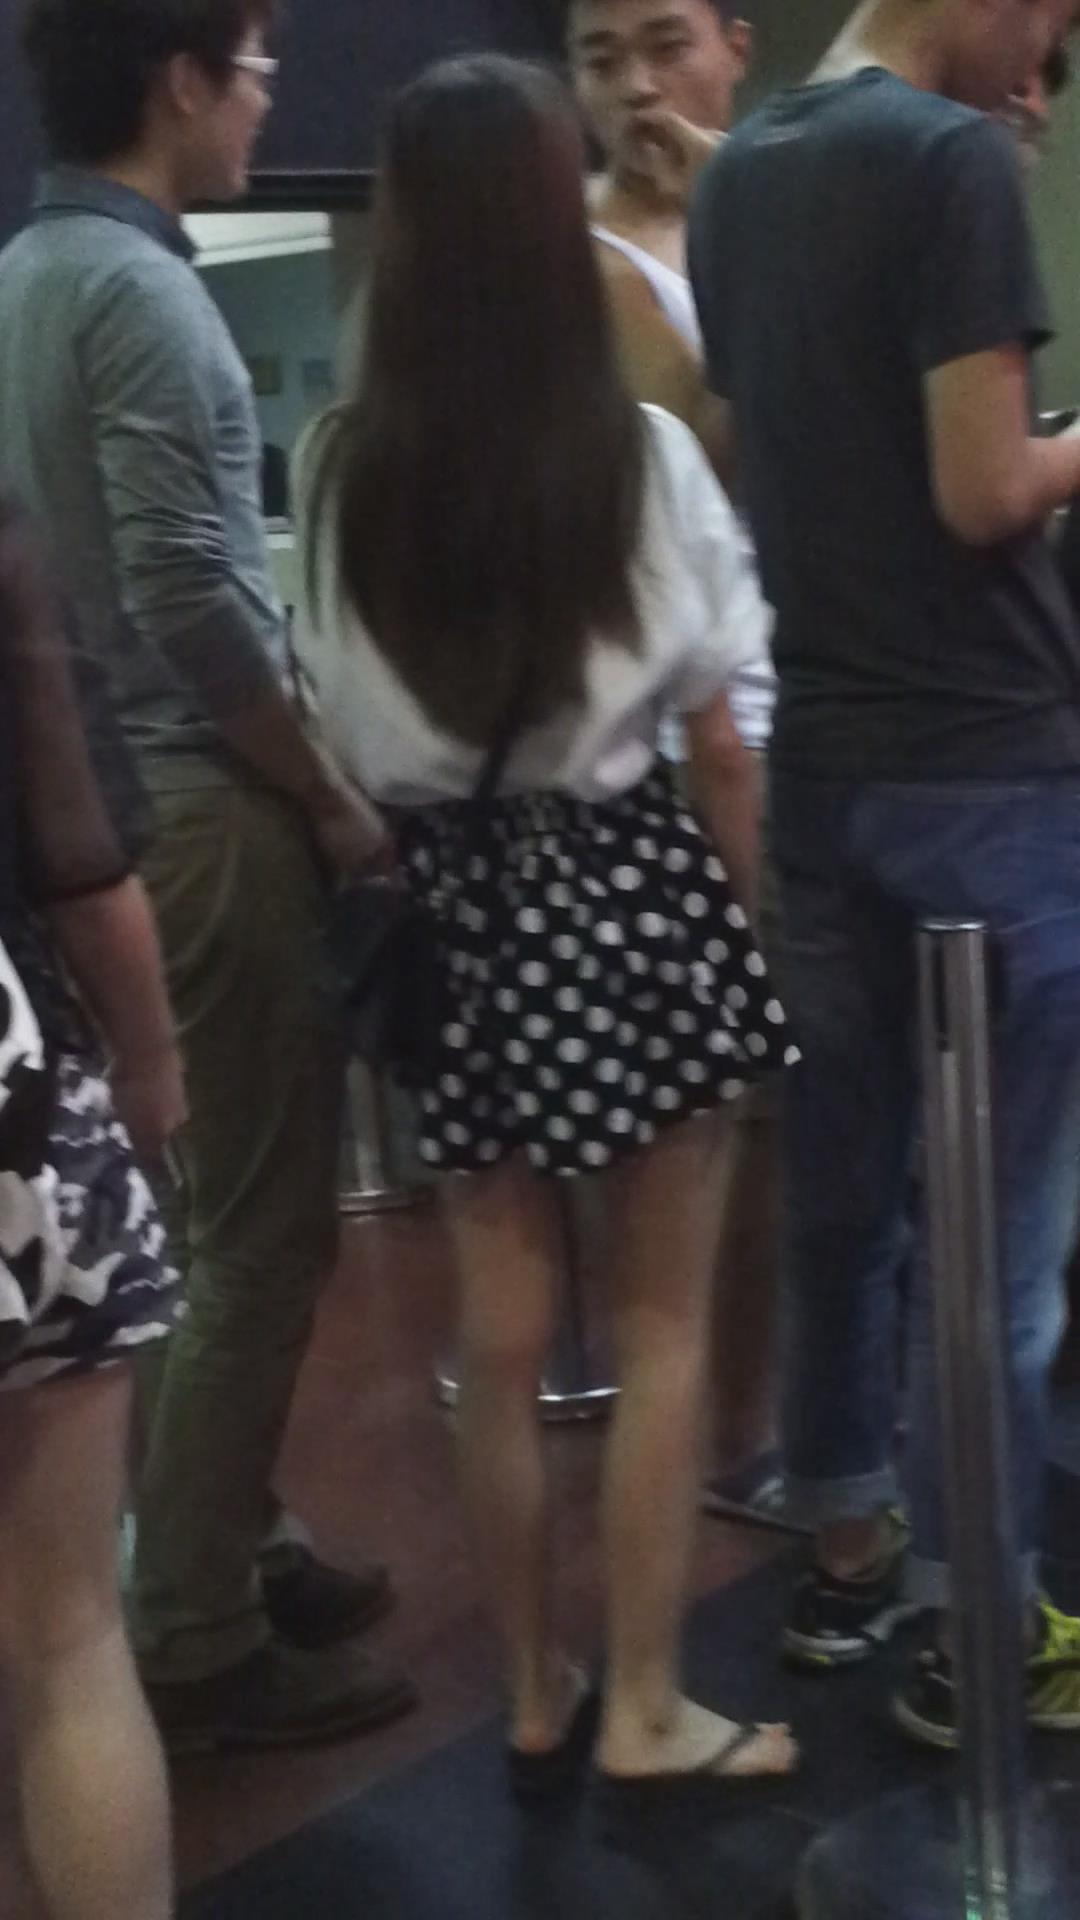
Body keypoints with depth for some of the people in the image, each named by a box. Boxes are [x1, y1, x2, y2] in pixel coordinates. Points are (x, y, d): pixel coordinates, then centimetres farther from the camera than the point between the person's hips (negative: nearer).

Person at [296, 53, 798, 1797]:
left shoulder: (345, 471, -4)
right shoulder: (646, 456, -11)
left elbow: (346, 744, 0)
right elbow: (718, 741, -6)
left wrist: (415, 877, 14)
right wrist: (759, 922, 7)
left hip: (450, 906, 3)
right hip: (623, 892, -3)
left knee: (502, 1328, 13)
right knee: (663, 1324, 11)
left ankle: (535, 1696, 28)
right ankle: (646, 1709, 18)